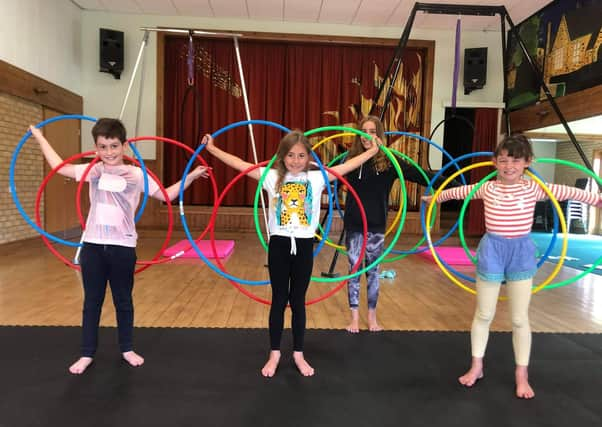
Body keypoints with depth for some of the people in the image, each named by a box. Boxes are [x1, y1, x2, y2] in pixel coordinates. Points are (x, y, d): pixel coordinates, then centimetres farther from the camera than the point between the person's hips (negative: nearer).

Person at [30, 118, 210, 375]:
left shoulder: (136, 175, -3)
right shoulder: (93, 171, 4)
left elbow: (166, 195, -1)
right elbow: (59, 167, 12)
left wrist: (191, 176, -8)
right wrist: (39, 137, 19)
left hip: (122, 247, -2)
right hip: (92, 245, 2)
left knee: (123, 301, 12)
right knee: (92, 301, 11)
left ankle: (127, 349, 28)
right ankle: (87, 354, 24)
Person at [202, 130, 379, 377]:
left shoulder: (316, 178, 0)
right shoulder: (272, 177, -1)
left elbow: (346, 166, 2)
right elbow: (240, 165, -2)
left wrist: (372, 151, 4)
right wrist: (212, 149, -3)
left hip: (304, 245, 1)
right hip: (279, 244, 0)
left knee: (298, 301, 11)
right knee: (279, 301, 10)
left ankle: (298, 354, 27)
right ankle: (274, 354, 25)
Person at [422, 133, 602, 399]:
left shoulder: (533, 188, -3)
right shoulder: (487, 188, -2)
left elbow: (567, 192, 4)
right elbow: (460, 192, 11)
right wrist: (436, 197, 23)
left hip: (521, 252, 0)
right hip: (492, 251, 0)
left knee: (520, 318, 7)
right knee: (484, 314, 10)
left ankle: (521, 374, 24)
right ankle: (476, 366, 27)